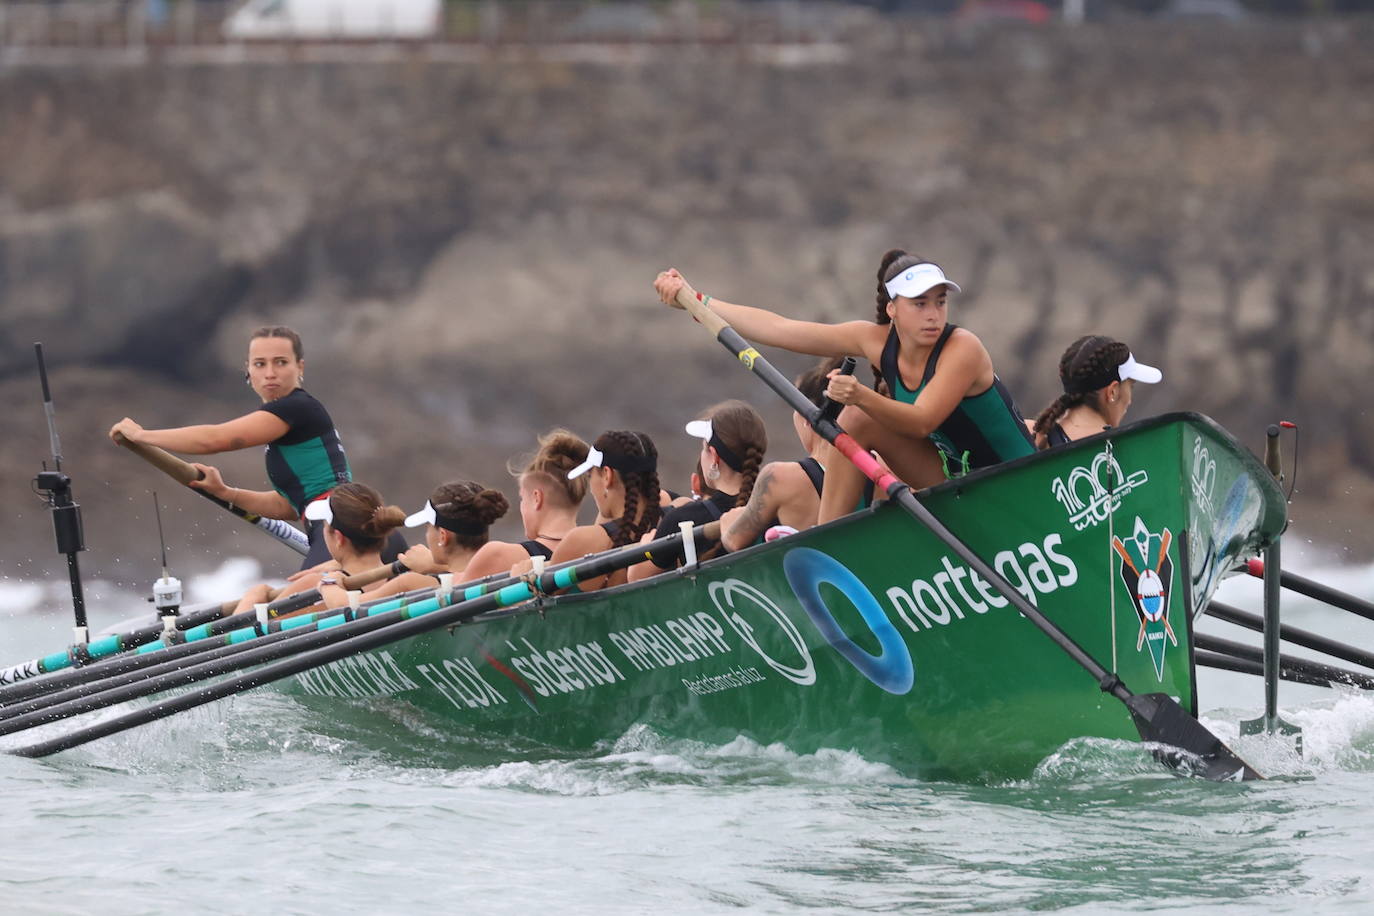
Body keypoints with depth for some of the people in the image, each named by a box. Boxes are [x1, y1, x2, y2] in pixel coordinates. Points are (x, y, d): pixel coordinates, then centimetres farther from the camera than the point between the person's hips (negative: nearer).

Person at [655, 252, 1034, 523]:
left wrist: (861, 396, -48)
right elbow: (779, 329, -4)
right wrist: (694, 300, -5)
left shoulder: (962, 348, -22)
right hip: (951, 474, 6)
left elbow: (922, 421, -32)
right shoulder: (878, 341, -5)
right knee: (856, 420, -8)